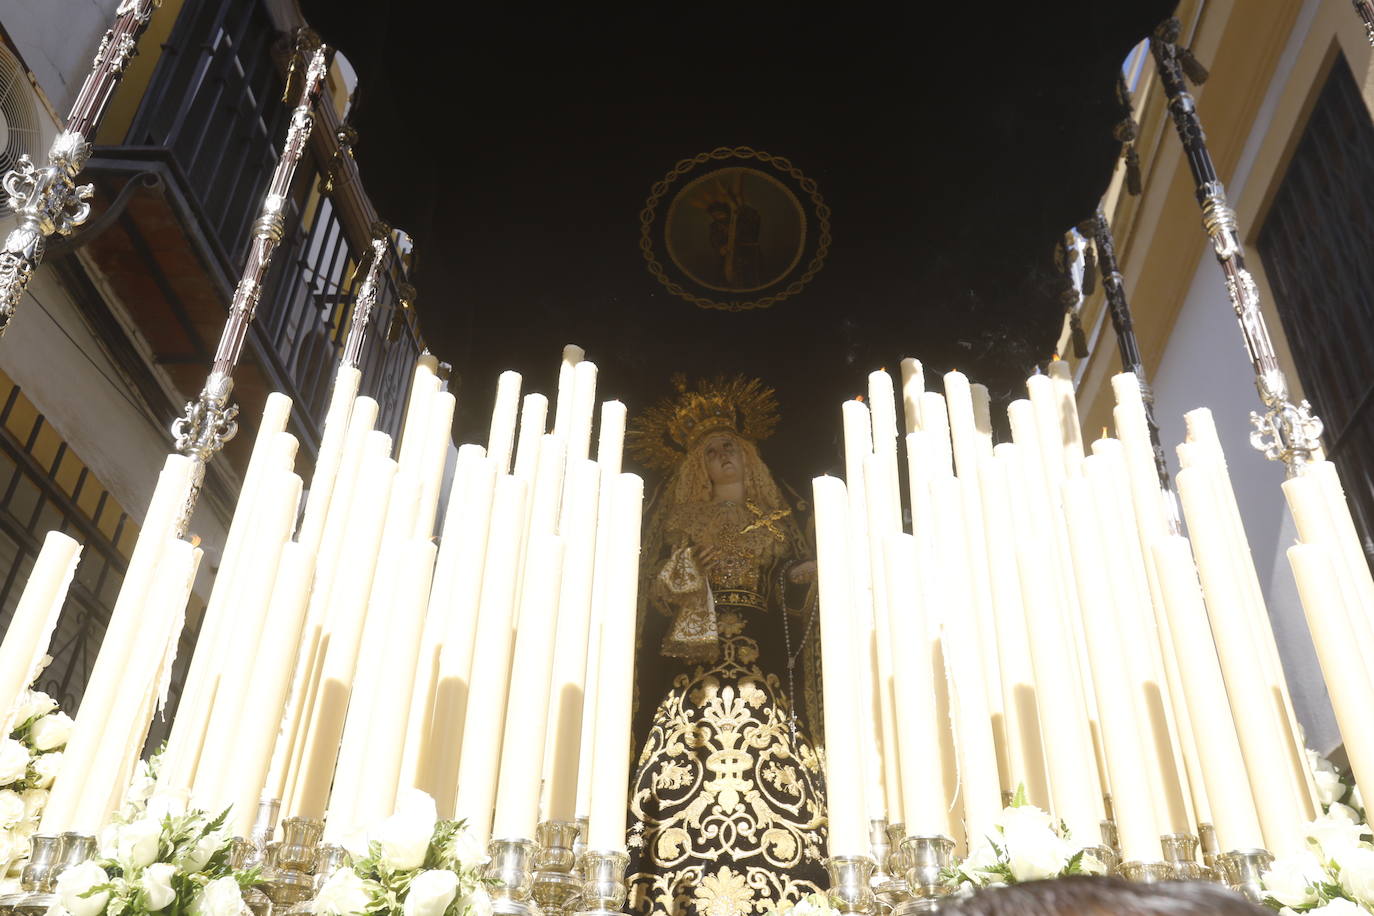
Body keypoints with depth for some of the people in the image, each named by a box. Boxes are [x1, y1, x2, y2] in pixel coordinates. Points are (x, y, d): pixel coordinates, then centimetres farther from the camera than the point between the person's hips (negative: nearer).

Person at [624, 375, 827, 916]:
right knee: (691, 771, -15)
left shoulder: (778, 519, 19)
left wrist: (801, 578, -7)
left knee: (770, 768, -14)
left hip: (764, 667, 1)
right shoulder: (682, 520, 18)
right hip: (695, 663, 0)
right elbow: (656, 596, 13)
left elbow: (796, 597, 14)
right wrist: (674, 578, -8)